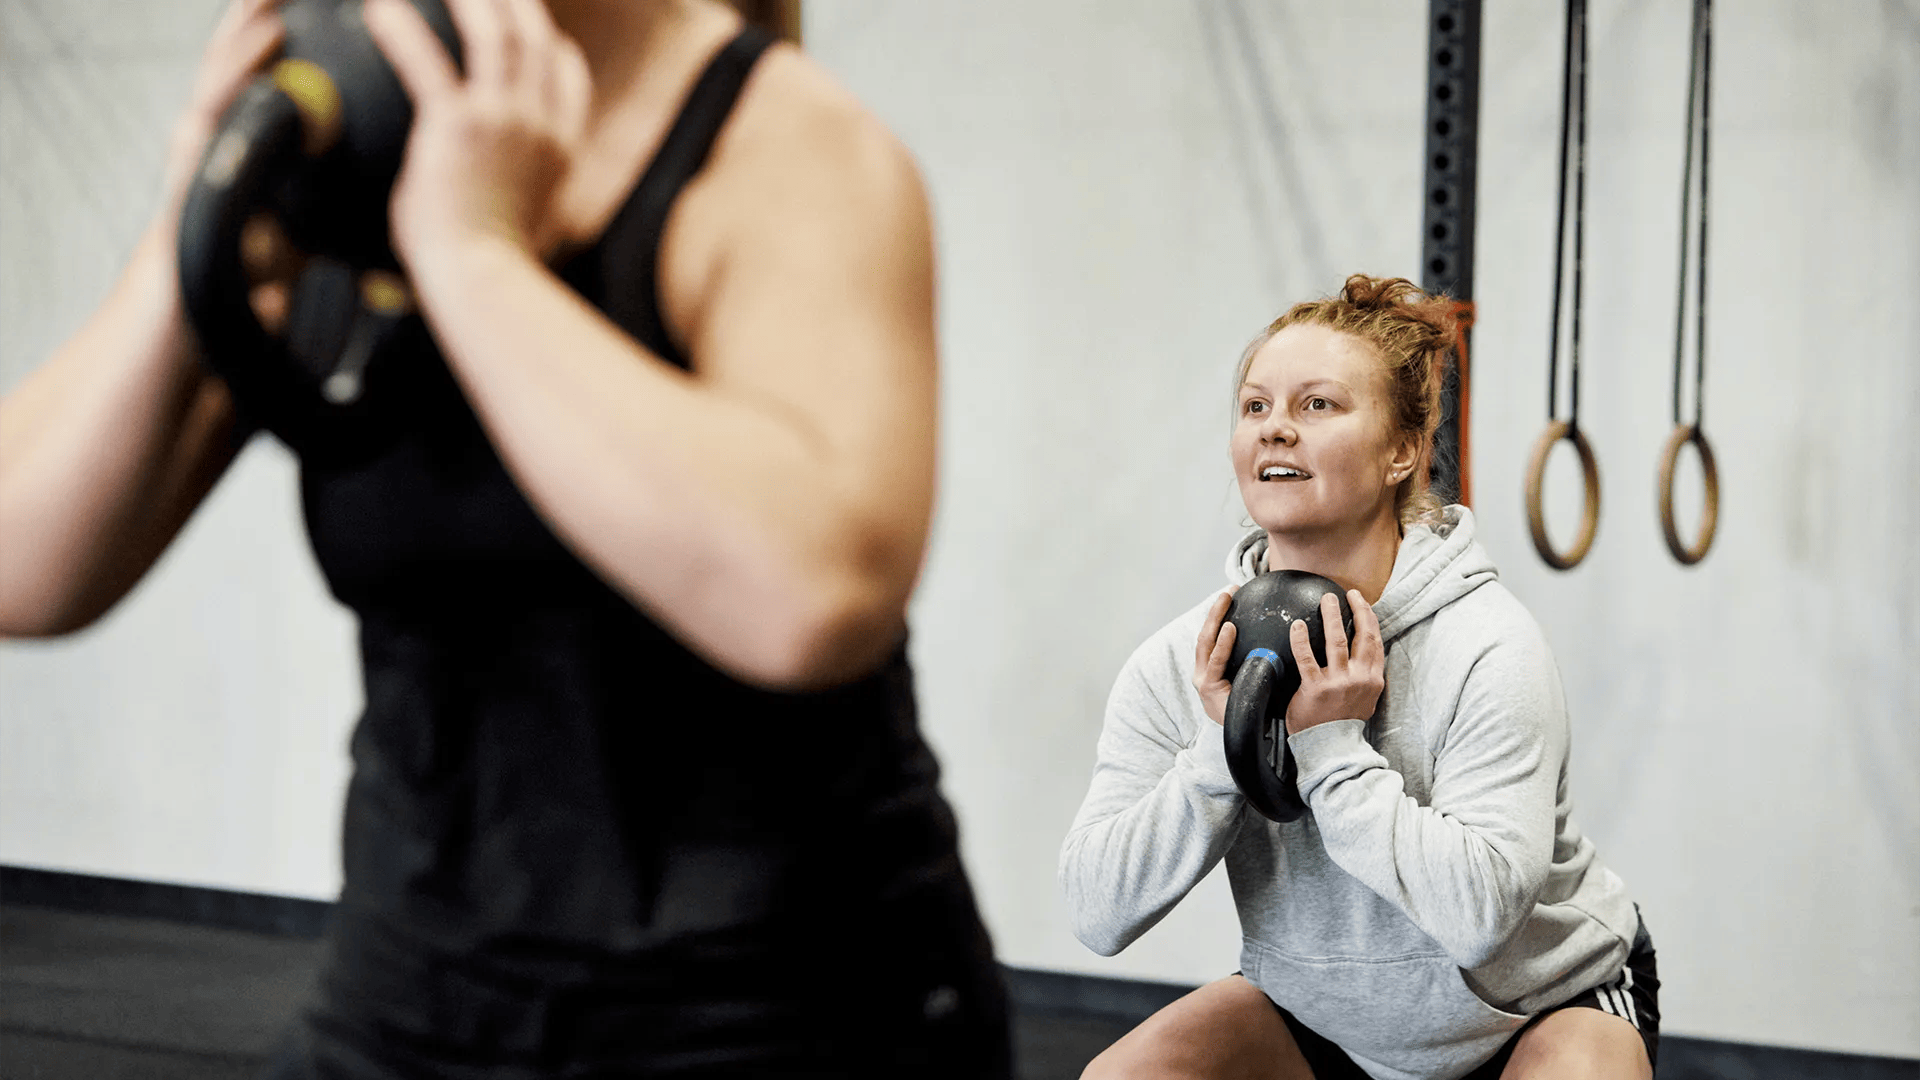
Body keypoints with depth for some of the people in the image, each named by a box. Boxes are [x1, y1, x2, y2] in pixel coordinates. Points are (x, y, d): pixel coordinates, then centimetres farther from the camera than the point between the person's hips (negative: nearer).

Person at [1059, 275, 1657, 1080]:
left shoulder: (1489, 651, -25)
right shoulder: (1178, 663, -13)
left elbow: (1480, 910, -34)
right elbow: (1097, 914, -17)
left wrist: (1328, 746, -34)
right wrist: (1223, 748, -28)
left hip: (1537, 1006, -3)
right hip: (1319, 1012, 4)